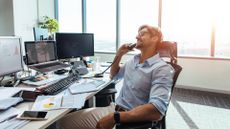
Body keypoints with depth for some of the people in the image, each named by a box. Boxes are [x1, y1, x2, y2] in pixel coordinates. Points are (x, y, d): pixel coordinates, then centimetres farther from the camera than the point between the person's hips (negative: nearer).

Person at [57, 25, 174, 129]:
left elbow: (156, 111, -27)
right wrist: (118, 55, 8)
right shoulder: (134, 60, 12)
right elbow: (114, 75, 26)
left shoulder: (162, 69, -15)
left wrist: (115, 117, -27)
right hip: (113, 109, 8)